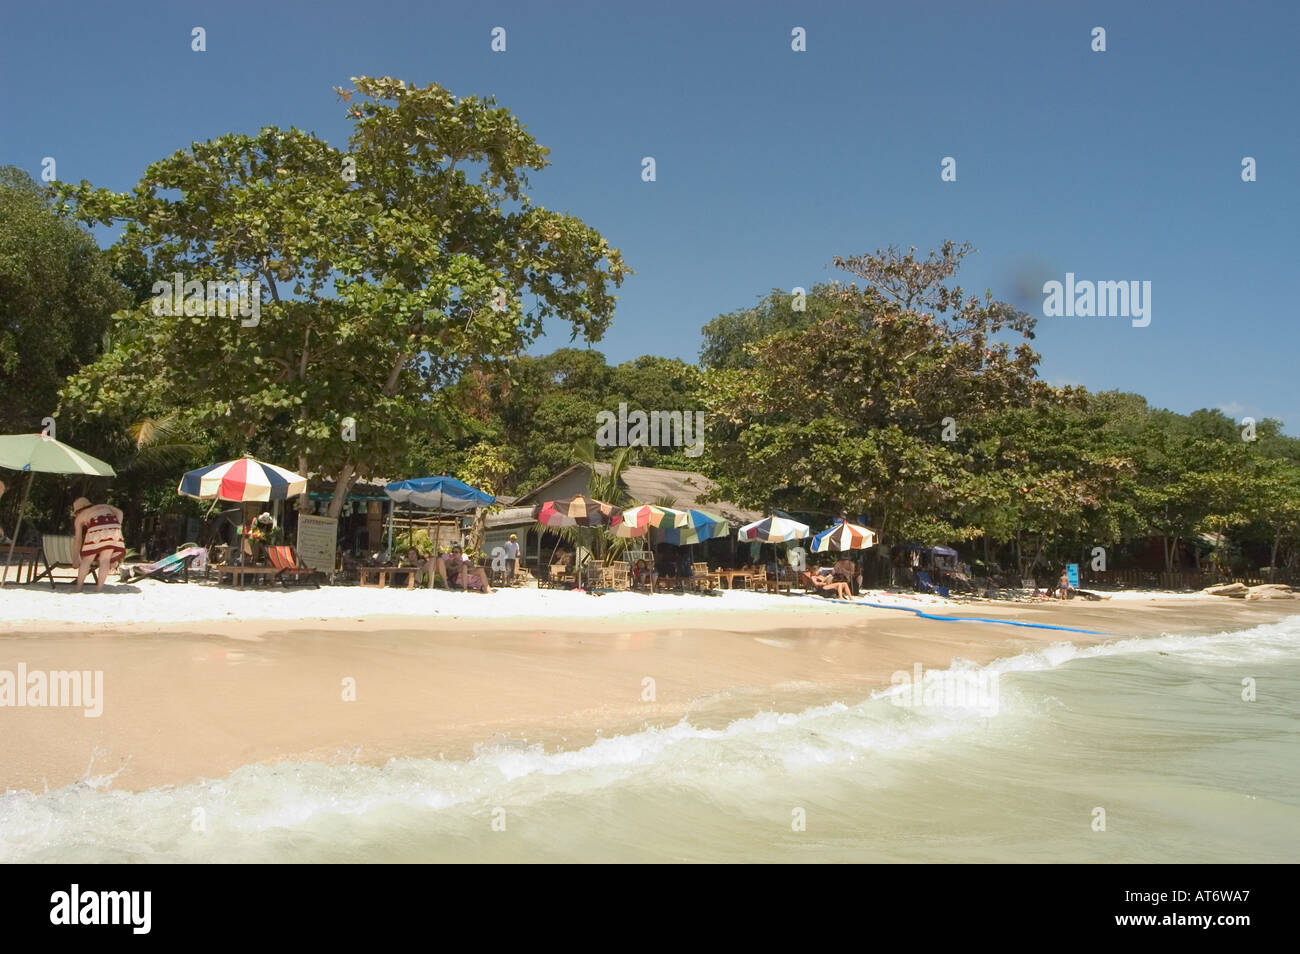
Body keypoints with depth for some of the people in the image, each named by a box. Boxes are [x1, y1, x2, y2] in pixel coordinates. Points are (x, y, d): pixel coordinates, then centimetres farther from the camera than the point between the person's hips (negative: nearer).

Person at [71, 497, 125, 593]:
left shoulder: (79, 517, 29)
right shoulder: (103, 506, 37)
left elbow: (77, 540, 27)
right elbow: (119, 512, 17)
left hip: (97, 528, -2)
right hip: (113, 526, 2)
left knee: (87, 560, 12)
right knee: (105, 559, 7)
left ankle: (78, 588, 15)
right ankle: (99, 588, 1)